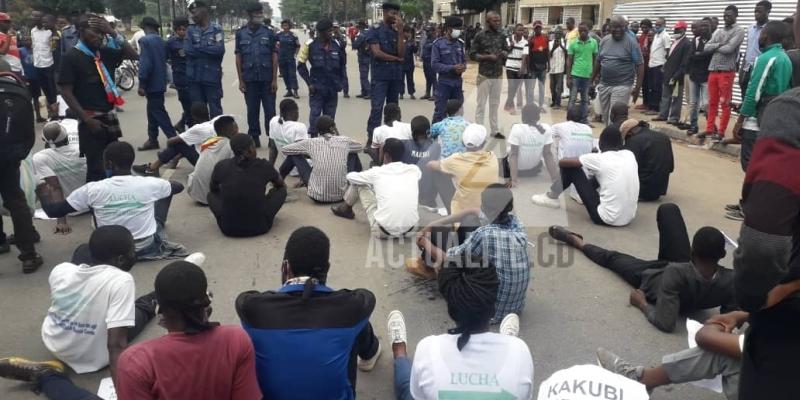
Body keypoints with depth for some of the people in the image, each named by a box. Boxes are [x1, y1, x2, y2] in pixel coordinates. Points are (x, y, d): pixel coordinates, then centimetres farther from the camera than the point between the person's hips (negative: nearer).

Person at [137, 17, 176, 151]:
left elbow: (145, 63, -21)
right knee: (153, 111, 15)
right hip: (159, 81, 9)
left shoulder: (145, 40, -14)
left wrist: (141, 84, -18)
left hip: (152, 83, -9)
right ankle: (152, 140, 21)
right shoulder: (160, 40, 11)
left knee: (158, 112, -6)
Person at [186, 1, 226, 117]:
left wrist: (198, 48, -7)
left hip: (212, 77, -3)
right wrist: (209, 50, -10)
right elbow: (188, 50, -5)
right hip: (195, 77, 3)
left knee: (215, 110, 3)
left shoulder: (216, 30, 0)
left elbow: (219, 50, -14)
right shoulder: (190, 30, 9)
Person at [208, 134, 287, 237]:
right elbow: (281, 185, 20)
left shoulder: (221, 166, 0)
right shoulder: (264, 166, -2)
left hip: (228, 228, 1)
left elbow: (213, 189, 23)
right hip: (260, 227, -1)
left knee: (211, 194, 27)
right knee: (281, 190, 19)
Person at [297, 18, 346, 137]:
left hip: (332, 88, 3)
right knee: (315, 115, -3)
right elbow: (301, 65, -1)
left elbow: (342, 64, 13)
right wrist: (309, 83, -6)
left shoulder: (337, 44, 1)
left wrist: (339, 81, 3)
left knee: (330, 118, 10)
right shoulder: (310, 45, -7)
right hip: (317, 88, -3)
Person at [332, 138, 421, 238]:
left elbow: (350, 176, 16)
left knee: (359, 183, 15)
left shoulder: (377, 172, -4)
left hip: (383, 230, -3)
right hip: (410, 229, 3)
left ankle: (346, 209, 44)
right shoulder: (414, 170, 3)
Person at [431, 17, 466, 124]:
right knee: (440, 111, -1)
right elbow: (434, 65, -12)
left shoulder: (460, 43, 9)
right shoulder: (438, 43, -7)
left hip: (458, 82, 5)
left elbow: (464, 60, 17)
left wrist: (463, 67, -8)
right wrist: (452, 68, -21)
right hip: (444, 83, -5)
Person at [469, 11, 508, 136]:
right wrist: (488, 57, -18)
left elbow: (506, 50, 16)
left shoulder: (501, 35, 6)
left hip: (498, 75, 5)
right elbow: (472, 55, -7)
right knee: (481, 104, 1)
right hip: (484, 75, -4)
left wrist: (504, 53, -8)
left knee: (495, 104, 12)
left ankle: (495, 130, 21)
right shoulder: (480, 36, -7)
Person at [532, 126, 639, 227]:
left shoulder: (599, 158, -9)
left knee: (570, 167, 4)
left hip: (607, 219, -6)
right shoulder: (630, 155, 5)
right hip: (629, 218, 6)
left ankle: (552, 197, 24)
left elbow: (562, 162, 0)